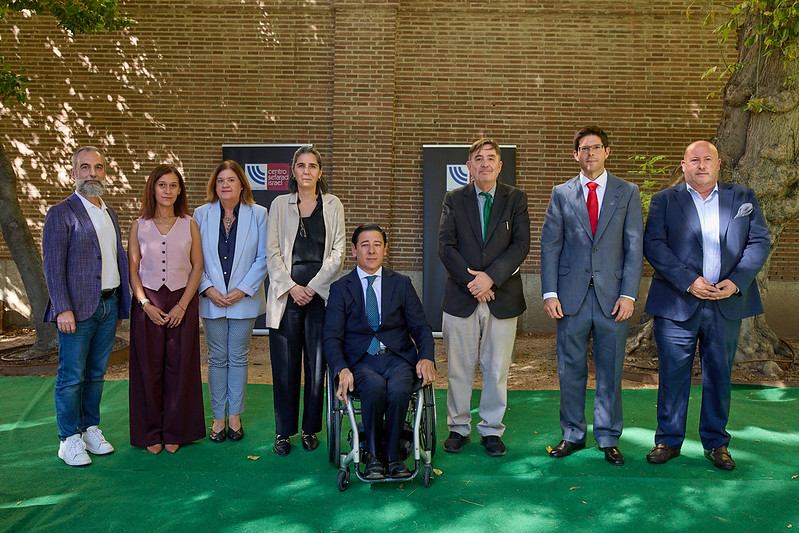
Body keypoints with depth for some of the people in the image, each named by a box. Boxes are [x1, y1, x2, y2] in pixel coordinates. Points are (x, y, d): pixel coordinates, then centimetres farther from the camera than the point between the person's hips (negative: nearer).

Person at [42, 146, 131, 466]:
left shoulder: (110, 213, 15)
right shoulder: (61, 214, -6)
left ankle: (90, 429, 26)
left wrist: (121, 306, 13)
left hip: (109, 305, 6)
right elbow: (52, 264, -11)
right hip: (78, 308, -6)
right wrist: (63, 308, -17)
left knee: (96, 373, 14)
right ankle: (69, 440, 13)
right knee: (71, 377, 2)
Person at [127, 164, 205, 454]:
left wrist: (182, 305, -7)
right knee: (149, 368, 4)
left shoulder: (189, 225, 4)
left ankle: (175, 432, 17)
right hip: (147, 303, 0)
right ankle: (151, 433, 17)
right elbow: (133, 269, 4)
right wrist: (146, 304, -8)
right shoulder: (139, 225, 5)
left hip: (182, 302, 0)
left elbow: (197, 267, 2)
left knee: (180, 367, 3)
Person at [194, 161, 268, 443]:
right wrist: (208, 288, -9)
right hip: (212, 299, 1)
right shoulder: (201, 214, 4)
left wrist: (243, 290, -10)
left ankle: (235, 416, 20)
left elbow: (264, 258, -3)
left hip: (244, 300, -1)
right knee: (217, 359, 8)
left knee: (238, 359, 7)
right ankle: (218, 417, 19)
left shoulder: (258, 214, -1)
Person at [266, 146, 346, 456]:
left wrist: (313, 286, -7)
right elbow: (272, 252, 4)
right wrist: (292, 286, -8)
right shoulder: (280, 204, 10)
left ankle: (310, 429, 17)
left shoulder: (333, 205, 9)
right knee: (285, 364, 1)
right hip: (286, 291, 0)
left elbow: (337, 252, 3)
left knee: (317, 363, 3)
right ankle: (283, 431, 14)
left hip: (321, 290, 0)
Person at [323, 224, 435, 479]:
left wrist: (426, 357, -13)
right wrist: (342, 369, -20)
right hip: (361, 360, -1)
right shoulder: (340, 288, 8)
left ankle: (393, 455, -12)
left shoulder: (402, 283, 13)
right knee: (375, 387, -34)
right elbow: (332, 338, 0)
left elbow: (421, 327, 8)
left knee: (399, 389, -32)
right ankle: (373, 456, -15)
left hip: (398, 357, 1)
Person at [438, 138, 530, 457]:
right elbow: (445, 246, -2)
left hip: (502, 297, 0)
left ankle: (491, 430, 22)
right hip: (461, 297, 0)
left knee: (497, 369, 7)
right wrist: (471, 281, -12)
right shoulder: (454, 200, 6)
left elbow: (521, 245, -4)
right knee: (459, 368, 7)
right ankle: (459, 427, 23)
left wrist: (490, 277, -15)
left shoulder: (515, 199, 6)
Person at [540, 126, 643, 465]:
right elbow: (549, 245, 4)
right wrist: (550, 293, -5)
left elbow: (634, 247, 3)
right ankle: (573, 435, 22)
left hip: (612, 295, 0)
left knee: (610, 371, 7)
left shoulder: (627, 193, 7)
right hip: (572, 296, 0)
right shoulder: (561, 194, 7)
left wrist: (628, 294, -6)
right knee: (571, 369, 7)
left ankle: (608, 438, 22)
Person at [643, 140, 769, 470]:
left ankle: (716, 443, 25)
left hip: (727, 304, 2)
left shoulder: (743, 198, 10)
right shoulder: (664, 200, 4)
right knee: (673, 373, 3)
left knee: (719, 375, 10)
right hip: (677, 303, -2)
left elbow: (760, 242, 5)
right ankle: (668, 440, 18)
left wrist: (736, 282, -10)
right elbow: (653, 245, -7)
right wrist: (689, 281, -16)